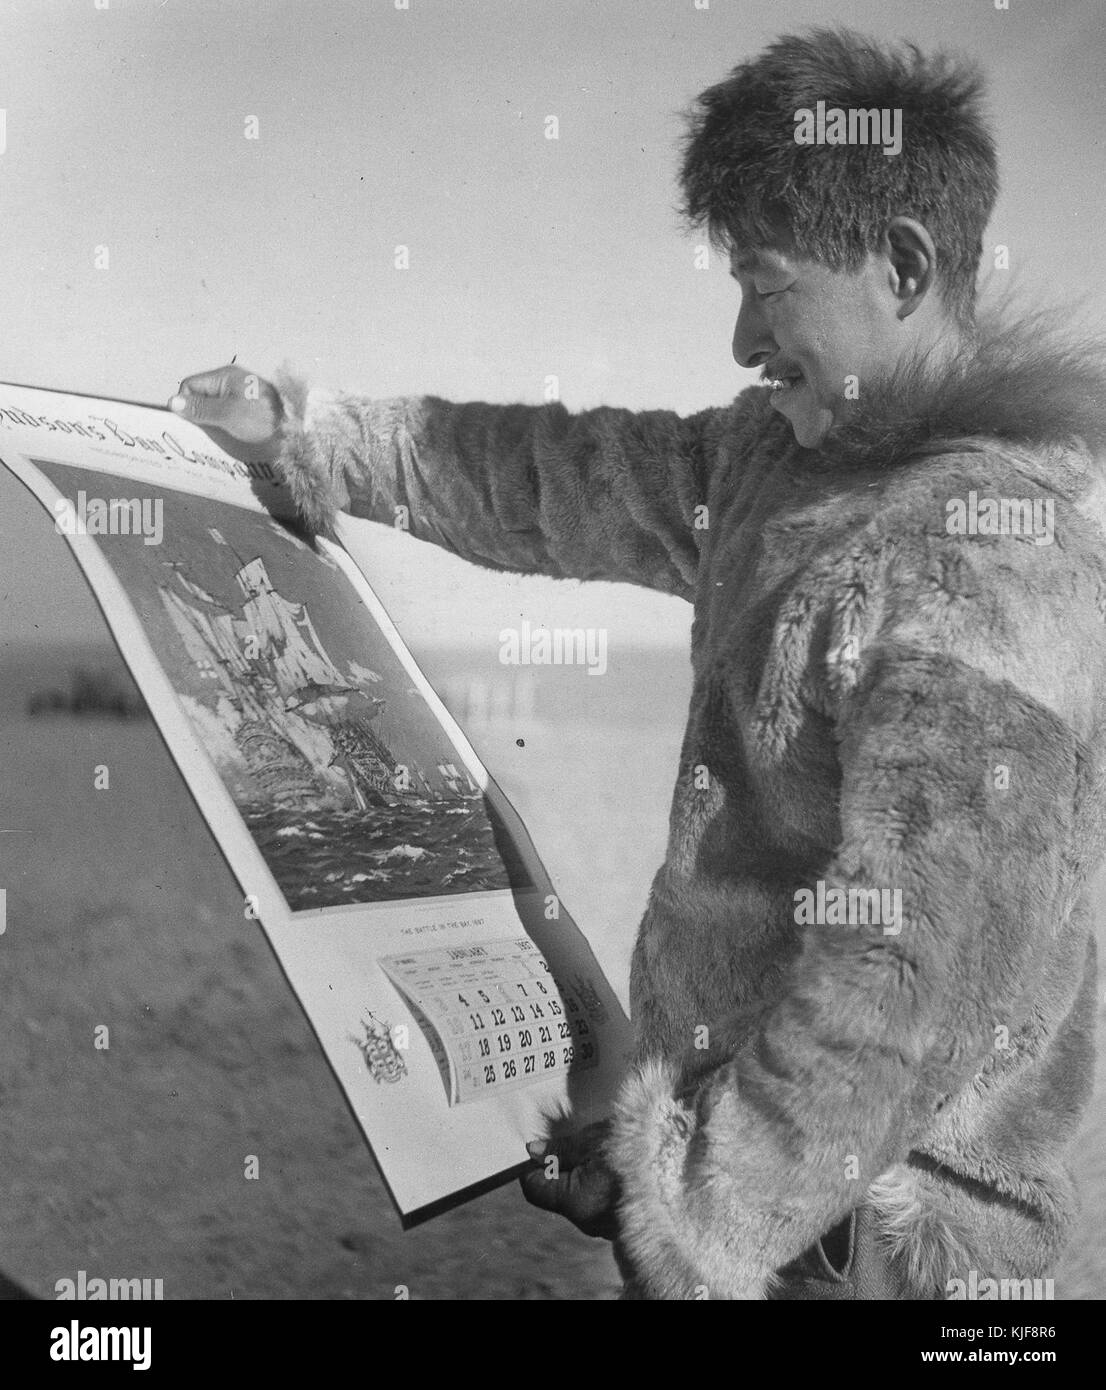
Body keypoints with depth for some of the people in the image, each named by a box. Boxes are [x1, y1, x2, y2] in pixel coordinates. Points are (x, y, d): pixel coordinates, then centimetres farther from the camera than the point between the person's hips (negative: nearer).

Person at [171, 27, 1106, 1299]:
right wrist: (305, 429, 15)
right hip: (741, 1112, 8)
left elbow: (920, 981, -27)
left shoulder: (989, 549, -24)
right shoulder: (789, 448, 4)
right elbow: (571, 484, 14)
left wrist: (698, 1222, -20)